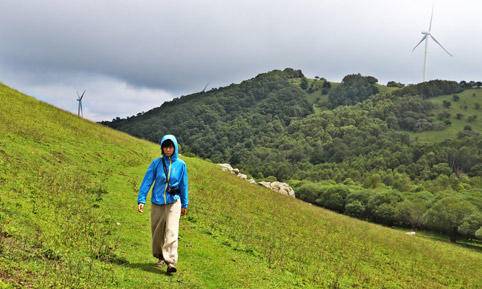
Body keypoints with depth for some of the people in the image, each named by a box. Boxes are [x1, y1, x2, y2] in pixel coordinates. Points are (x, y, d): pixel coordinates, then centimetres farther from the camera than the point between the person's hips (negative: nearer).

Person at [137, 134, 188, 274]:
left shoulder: (180, 164, 0)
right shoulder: (156, 163, -2)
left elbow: (183, 185, 8)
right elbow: (147, 181, -2)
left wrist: (184, 204, 13)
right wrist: (141, 200, -10)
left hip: (174, 202, -2)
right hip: (157, 203, 2)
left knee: (171, 232, -14)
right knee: (157, 232, 11)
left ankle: (171, 262, -19)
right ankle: (160, 257, 31)